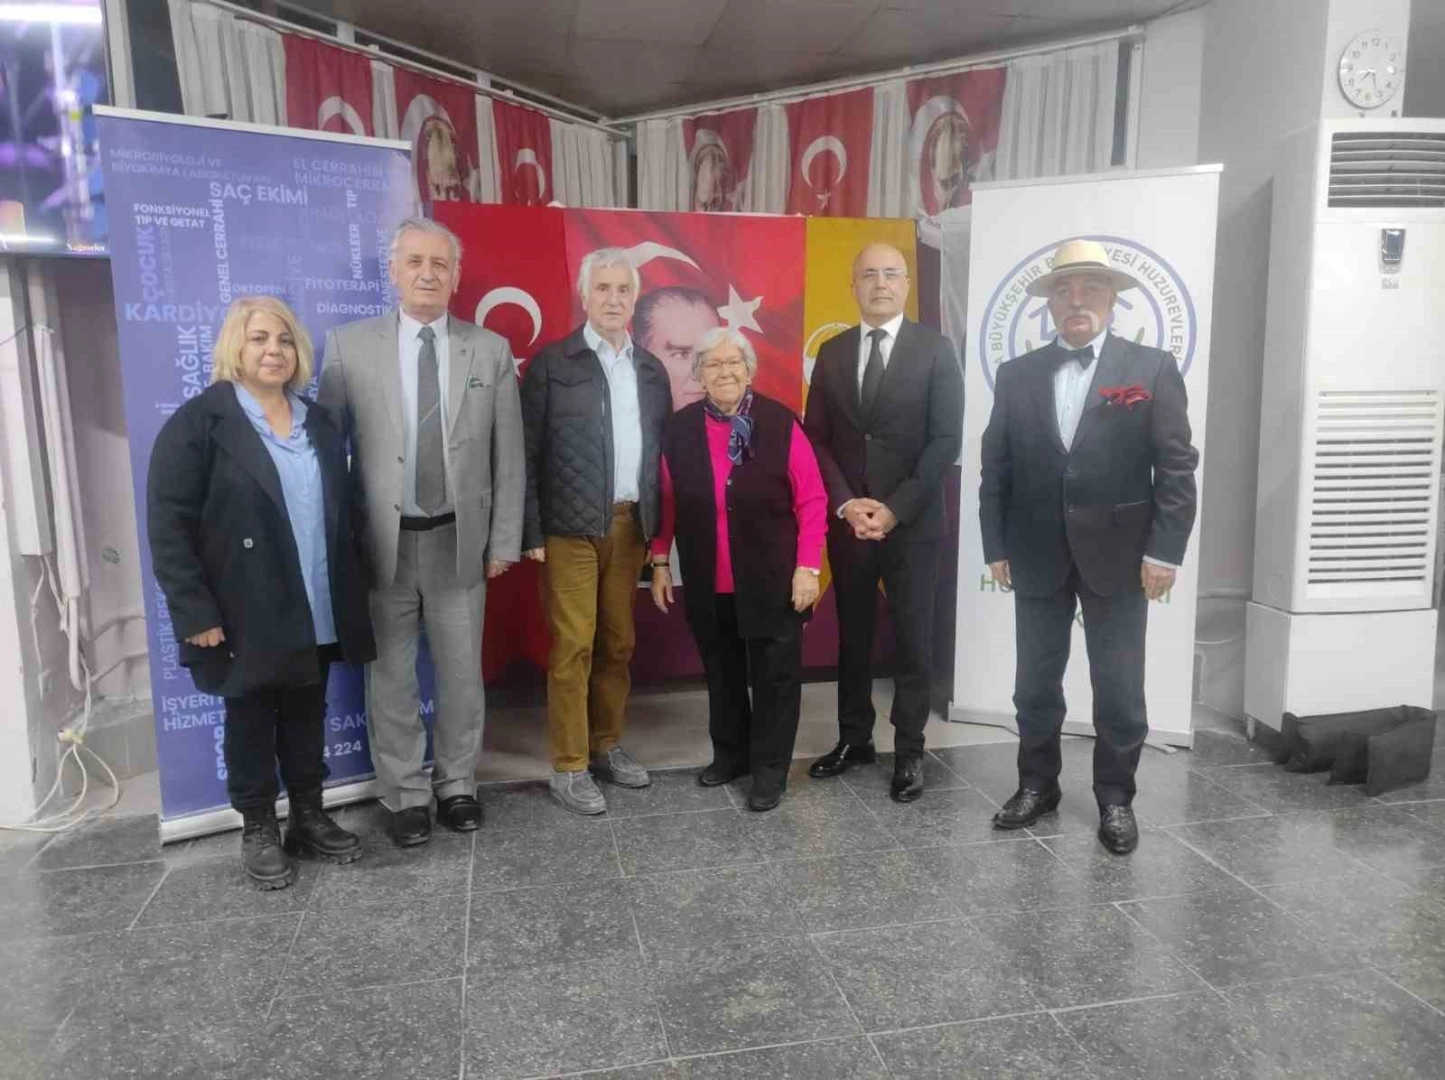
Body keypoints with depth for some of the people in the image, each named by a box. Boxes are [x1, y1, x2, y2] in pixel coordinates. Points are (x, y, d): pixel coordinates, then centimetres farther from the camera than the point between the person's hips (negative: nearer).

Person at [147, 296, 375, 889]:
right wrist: (195, 613, -16)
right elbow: (168, 526, -11)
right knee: (251, 722, 10)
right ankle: (257, 830, 25)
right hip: (246, 617, -4)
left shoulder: (319, 422, 10)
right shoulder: (197, 422, -7)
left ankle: (309, 815, 30)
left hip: (318, 614, 5)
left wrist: (350, 596, 9)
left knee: (307, 717, 15)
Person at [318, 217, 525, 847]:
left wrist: (503, 542, 0)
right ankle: (406, 795, 26)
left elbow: (508, 455, 2)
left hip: (459, 542, 1)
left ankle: (457, 784, 31)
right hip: (382, 543, 0)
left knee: (461, 675, 12)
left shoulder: (491, 351, 2)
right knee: (390, 677, 10)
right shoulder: (349, 346, -1)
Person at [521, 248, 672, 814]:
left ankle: (606, 746, 26)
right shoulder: (552, 363, -2)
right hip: (572, 528, -4)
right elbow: (527, 453, -5)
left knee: (618, 644, 11)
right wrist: (532, 532, -10)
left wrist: (657, 526, 5)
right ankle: (569, 767, 9)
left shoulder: (650, 369, 12)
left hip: (631, 525, 5)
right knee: (573, 648, -1)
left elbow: (659, 451, 11)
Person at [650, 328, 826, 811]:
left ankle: (770, 768, 23)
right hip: (707, 584, 3)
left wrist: (808, 567, -11)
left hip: (772, 581, -3)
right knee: (721, 673, 17)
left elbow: (812, 500, -7)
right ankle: (730, 753, 36)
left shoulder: (780, 423, -8)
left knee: (774, 676, 7)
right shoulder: (680, 428, 0)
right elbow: (666, 501, 7)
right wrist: (659, 561, 5)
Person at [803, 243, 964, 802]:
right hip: (847, 520, 3)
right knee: (853, 635, 12)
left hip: (913, 522, -3)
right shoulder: (833, 352, 8)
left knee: (912, 639, 5)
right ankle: (854, 739, 27)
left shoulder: (935, 349, -2)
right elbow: (815, 438, 6)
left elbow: (946, 440, -8)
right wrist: (844, 503, -8)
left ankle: (909, 751, 18)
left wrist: (895, 508, -14)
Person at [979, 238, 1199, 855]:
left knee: (1119, 690, 7)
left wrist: (1165, 550, -10)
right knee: (1035, 684, 11)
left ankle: (1115, 798, 24)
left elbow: (1176, 467, -4)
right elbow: (996, 468, 5)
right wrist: (996, 546, 1)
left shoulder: (1152, 369, 0)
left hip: (1119, 555, -2)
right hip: (1037, 556, 2)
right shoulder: (1016, 375, 6)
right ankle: (1037, 785, 28)